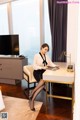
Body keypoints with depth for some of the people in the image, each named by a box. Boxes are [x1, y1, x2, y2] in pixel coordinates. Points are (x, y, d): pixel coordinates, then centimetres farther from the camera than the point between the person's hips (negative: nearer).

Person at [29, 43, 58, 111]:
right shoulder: (36, 55, -3)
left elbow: (51, 63, 14)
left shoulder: (47, 56, 16)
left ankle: (32, 99, -25)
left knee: (43, 83, -28)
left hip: (44, 72, 4)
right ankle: (31, 99, -24)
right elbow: (34, 66, -9)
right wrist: (42, 67, -21)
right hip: (37, 72, -4)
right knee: (43, 82, -34)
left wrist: (55, 66, -6)